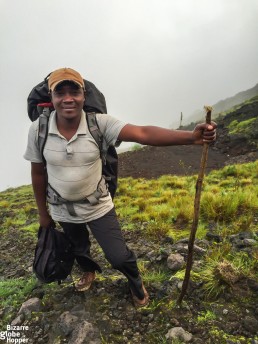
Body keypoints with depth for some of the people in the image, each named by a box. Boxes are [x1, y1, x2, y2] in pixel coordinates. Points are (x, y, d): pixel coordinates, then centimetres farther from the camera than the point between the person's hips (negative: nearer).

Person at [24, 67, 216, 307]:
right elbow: (38, 173, -5)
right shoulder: (38, 129, -17)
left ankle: (135, 282, 42)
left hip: (98, 206, -2)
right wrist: (43, 212, 5)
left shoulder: (99, 123, -23)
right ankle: (89, 271, 66)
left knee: (119, 256, 4)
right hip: (62, 210, 3)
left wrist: (191, 136, -49)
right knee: (78, 248, 29)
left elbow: (143, 133, -36)